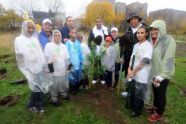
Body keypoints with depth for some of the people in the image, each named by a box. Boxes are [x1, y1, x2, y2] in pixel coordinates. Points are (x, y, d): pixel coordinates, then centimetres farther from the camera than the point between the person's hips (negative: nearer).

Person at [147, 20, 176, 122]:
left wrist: (161, 76, -25)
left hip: (163, 74, -6)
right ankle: (156, 107, 45)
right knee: (155, 91, 22)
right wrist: (152, 73, 7)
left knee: (161, 94, 10)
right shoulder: (153, 41, 4)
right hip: (154, 73, 6)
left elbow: (168, 60, -22)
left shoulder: (169, 40, -17)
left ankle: (159, 113, 31)